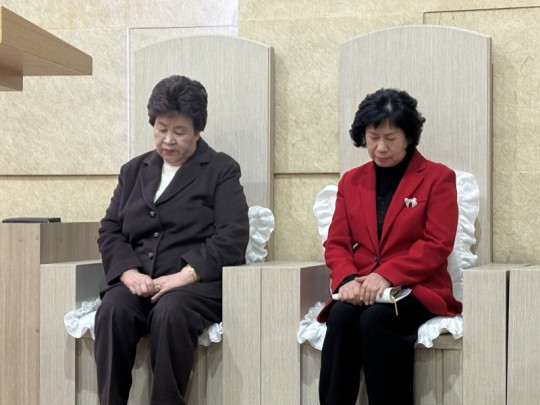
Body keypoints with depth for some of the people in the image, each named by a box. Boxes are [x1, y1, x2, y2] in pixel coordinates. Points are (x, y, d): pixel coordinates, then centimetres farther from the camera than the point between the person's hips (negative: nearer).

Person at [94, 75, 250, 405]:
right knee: (113, 310, -30)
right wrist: (129, 271, -7)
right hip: (138, 282, 3)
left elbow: (233, 236, -4)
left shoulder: (221, 170, 8)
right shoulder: (134, 170, 22)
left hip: (198, 283, -3)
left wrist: (186, 274, -17)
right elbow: (110, 230, 14)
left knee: (170, 312, -36)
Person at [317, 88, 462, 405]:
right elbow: (336, 243, 11)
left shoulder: (438, 178, 3)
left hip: (417, 290, -3)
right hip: (361, 291, 3)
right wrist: (347, 279, -12)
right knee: (341, 316, -30)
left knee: (374, 320, -33)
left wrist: (387, 276, -20)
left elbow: (437, 245, -7)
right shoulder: (351, 181, 16)